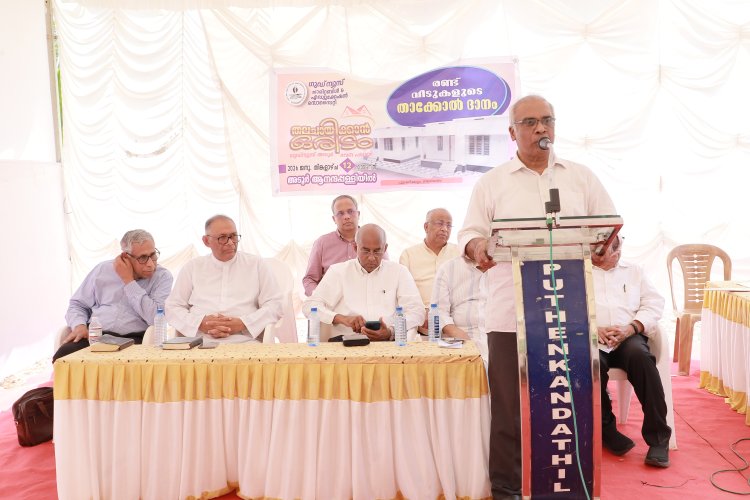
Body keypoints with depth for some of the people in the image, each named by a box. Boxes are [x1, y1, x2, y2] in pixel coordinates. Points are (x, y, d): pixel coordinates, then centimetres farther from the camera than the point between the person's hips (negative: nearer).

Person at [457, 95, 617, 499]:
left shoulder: (581, 177, 14)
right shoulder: (491, 183, 8)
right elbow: (469, 233, 2)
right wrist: (477, 247, -21)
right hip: (512, 314, -2)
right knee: (509, 406, 3)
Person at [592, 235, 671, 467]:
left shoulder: (633, 271, 21)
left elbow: (654, 303, 9)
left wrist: (630, 328, -10)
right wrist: (593, 329, -16)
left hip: (628, 337, 1)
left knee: (640, 356, -33)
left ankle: (658, 437, -23)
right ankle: (606, 430, -12)